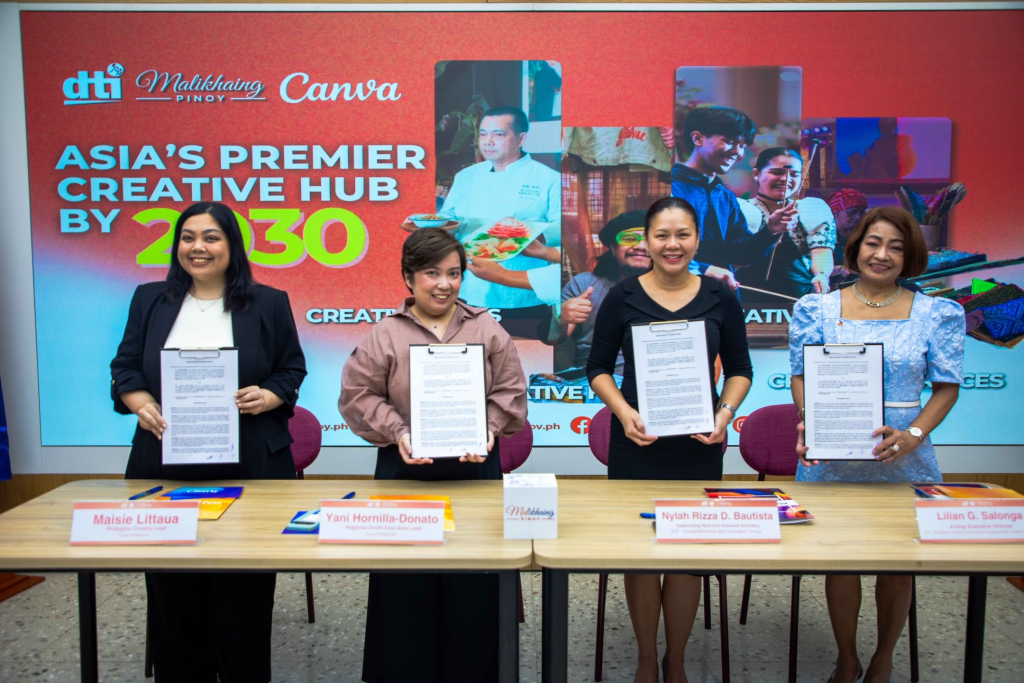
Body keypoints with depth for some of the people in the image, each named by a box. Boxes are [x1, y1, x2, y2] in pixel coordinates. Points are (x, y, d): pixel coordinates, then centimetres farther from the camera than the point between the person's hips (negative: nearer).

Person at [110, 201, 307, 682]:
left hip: (248, 467, -2)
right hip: (166, 466, 2)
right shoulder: (149, 300, 12)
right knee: (172, 586, 7)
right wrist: (140, 403, -9)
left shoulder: (269, 304, 5)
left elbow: (292, 371, 5)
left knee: (243, 586, 3)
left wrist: (266, 398, -15)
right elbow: (124, 368, 10)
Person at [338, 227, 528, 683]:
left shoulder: (488, 331, 5)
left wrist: (489, 430, -11)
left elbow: (509, 391, 5)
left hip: (475, 468, 1)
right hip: (405, 470, -1)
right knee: (406, 586, 7)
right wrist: (397, 432, -14)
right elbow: (359, 395, 0)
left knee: (472, 585, 8)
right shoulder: (385, 334, 1)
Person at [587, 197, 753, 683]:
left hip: (699, 444, 1)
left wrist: (725, 413, -8)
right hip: (637, 443, -1)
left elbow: (739, 369, 9)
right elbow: (598, 367, 4)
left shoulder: (720, 298, 2)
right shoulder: (623, 297, -1)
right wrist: (623, 412, -12)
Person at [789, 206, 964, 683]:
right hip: (831, 459, 0)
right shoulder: (816, 309, 3)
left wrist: (914, 435, -15)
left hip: (903, 461, 0)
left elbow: (947, 386, 1)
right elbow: (801, 376, 4)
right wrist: (807, 422, -15)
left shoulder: (937, 314, 2)